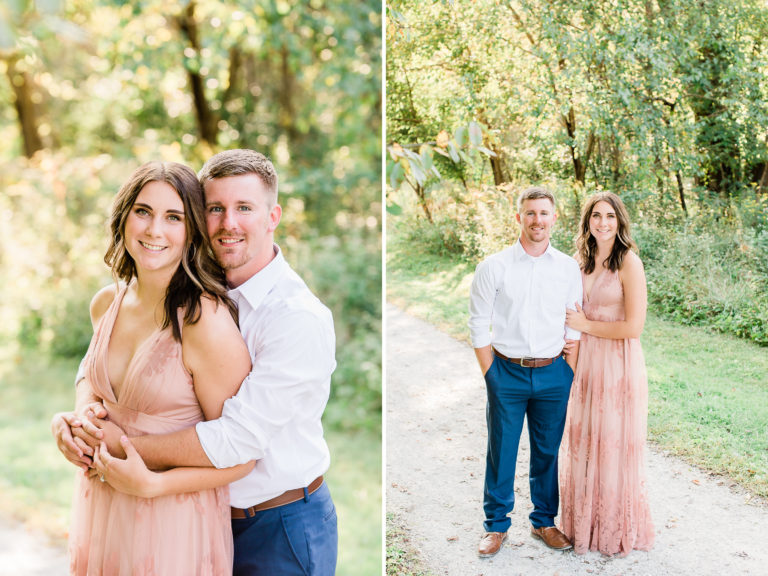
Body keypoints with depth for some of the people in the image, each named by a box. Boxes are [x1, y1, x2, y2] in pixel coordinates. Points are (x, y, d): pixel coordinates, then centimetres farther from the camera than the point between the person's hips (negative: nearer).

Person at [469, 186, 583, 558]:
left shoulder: (568, 268, 3)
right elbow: (479, 327, -1)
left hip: (553, 374, 2)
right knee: (500, 454, 6)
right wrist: (492, 377, -4)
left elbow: (574, 328, 6)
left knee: (548, 453, 12)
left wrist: (570, 374, 1)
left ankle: (544, 521, 30)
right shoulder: (493, 268, -3)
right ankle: (496, 526, 23)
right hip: (506, 372, -2)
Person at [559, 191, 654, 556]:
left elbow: (634, 326, -18)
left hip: (618, 365, -6)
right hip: (584, 362, 6)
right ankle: (585, 522, 29)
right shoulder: (582, 261, 8)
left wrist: (586, 325, -11)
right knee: (583, 443, 13)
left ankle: (617, 529, 22)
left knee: (614, 445, 5)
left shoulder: (629, 263, -13)